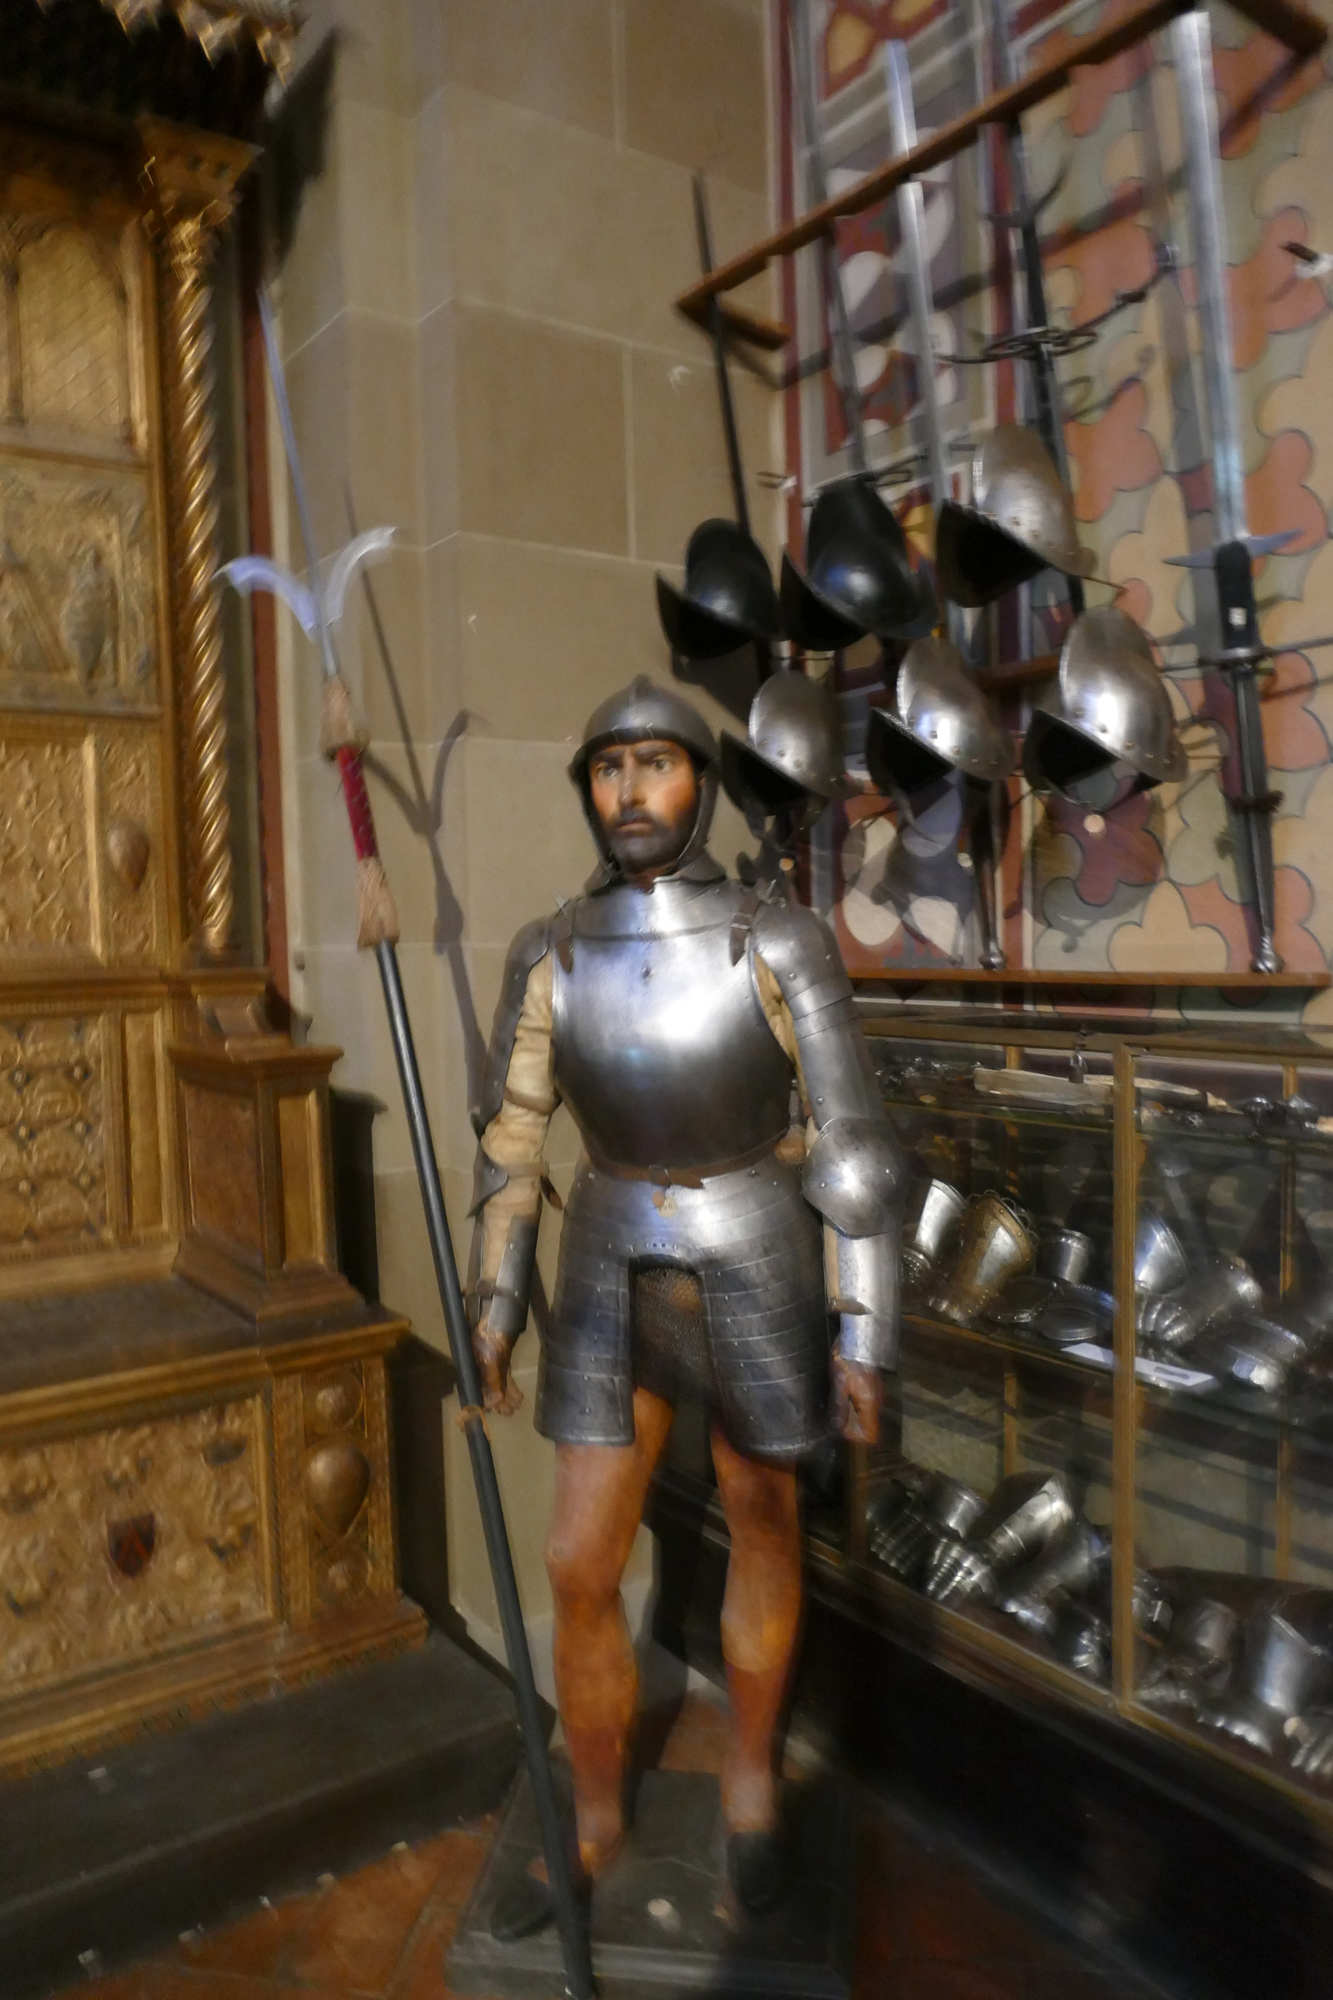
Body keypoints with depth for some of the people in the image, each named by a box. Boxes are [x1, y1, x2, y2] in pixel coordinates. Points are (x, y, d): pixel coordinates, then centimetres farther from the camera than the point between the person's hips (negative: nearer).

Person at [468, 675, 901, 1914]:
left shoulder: (783, 944, -13)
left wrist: (863, 1337, -10)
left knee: (763, 1530, 17)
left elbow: (853, 1146, -10)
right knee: (580, 1570, 7)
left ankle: (749, 1775, 44)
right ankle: (594, 1827, 34)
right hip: (615, 1278, 2)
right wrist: (495, 1300, 8)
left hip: (757, 1277, -2)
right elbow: (511, 1134, 4)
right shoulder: (550, 955, -5)